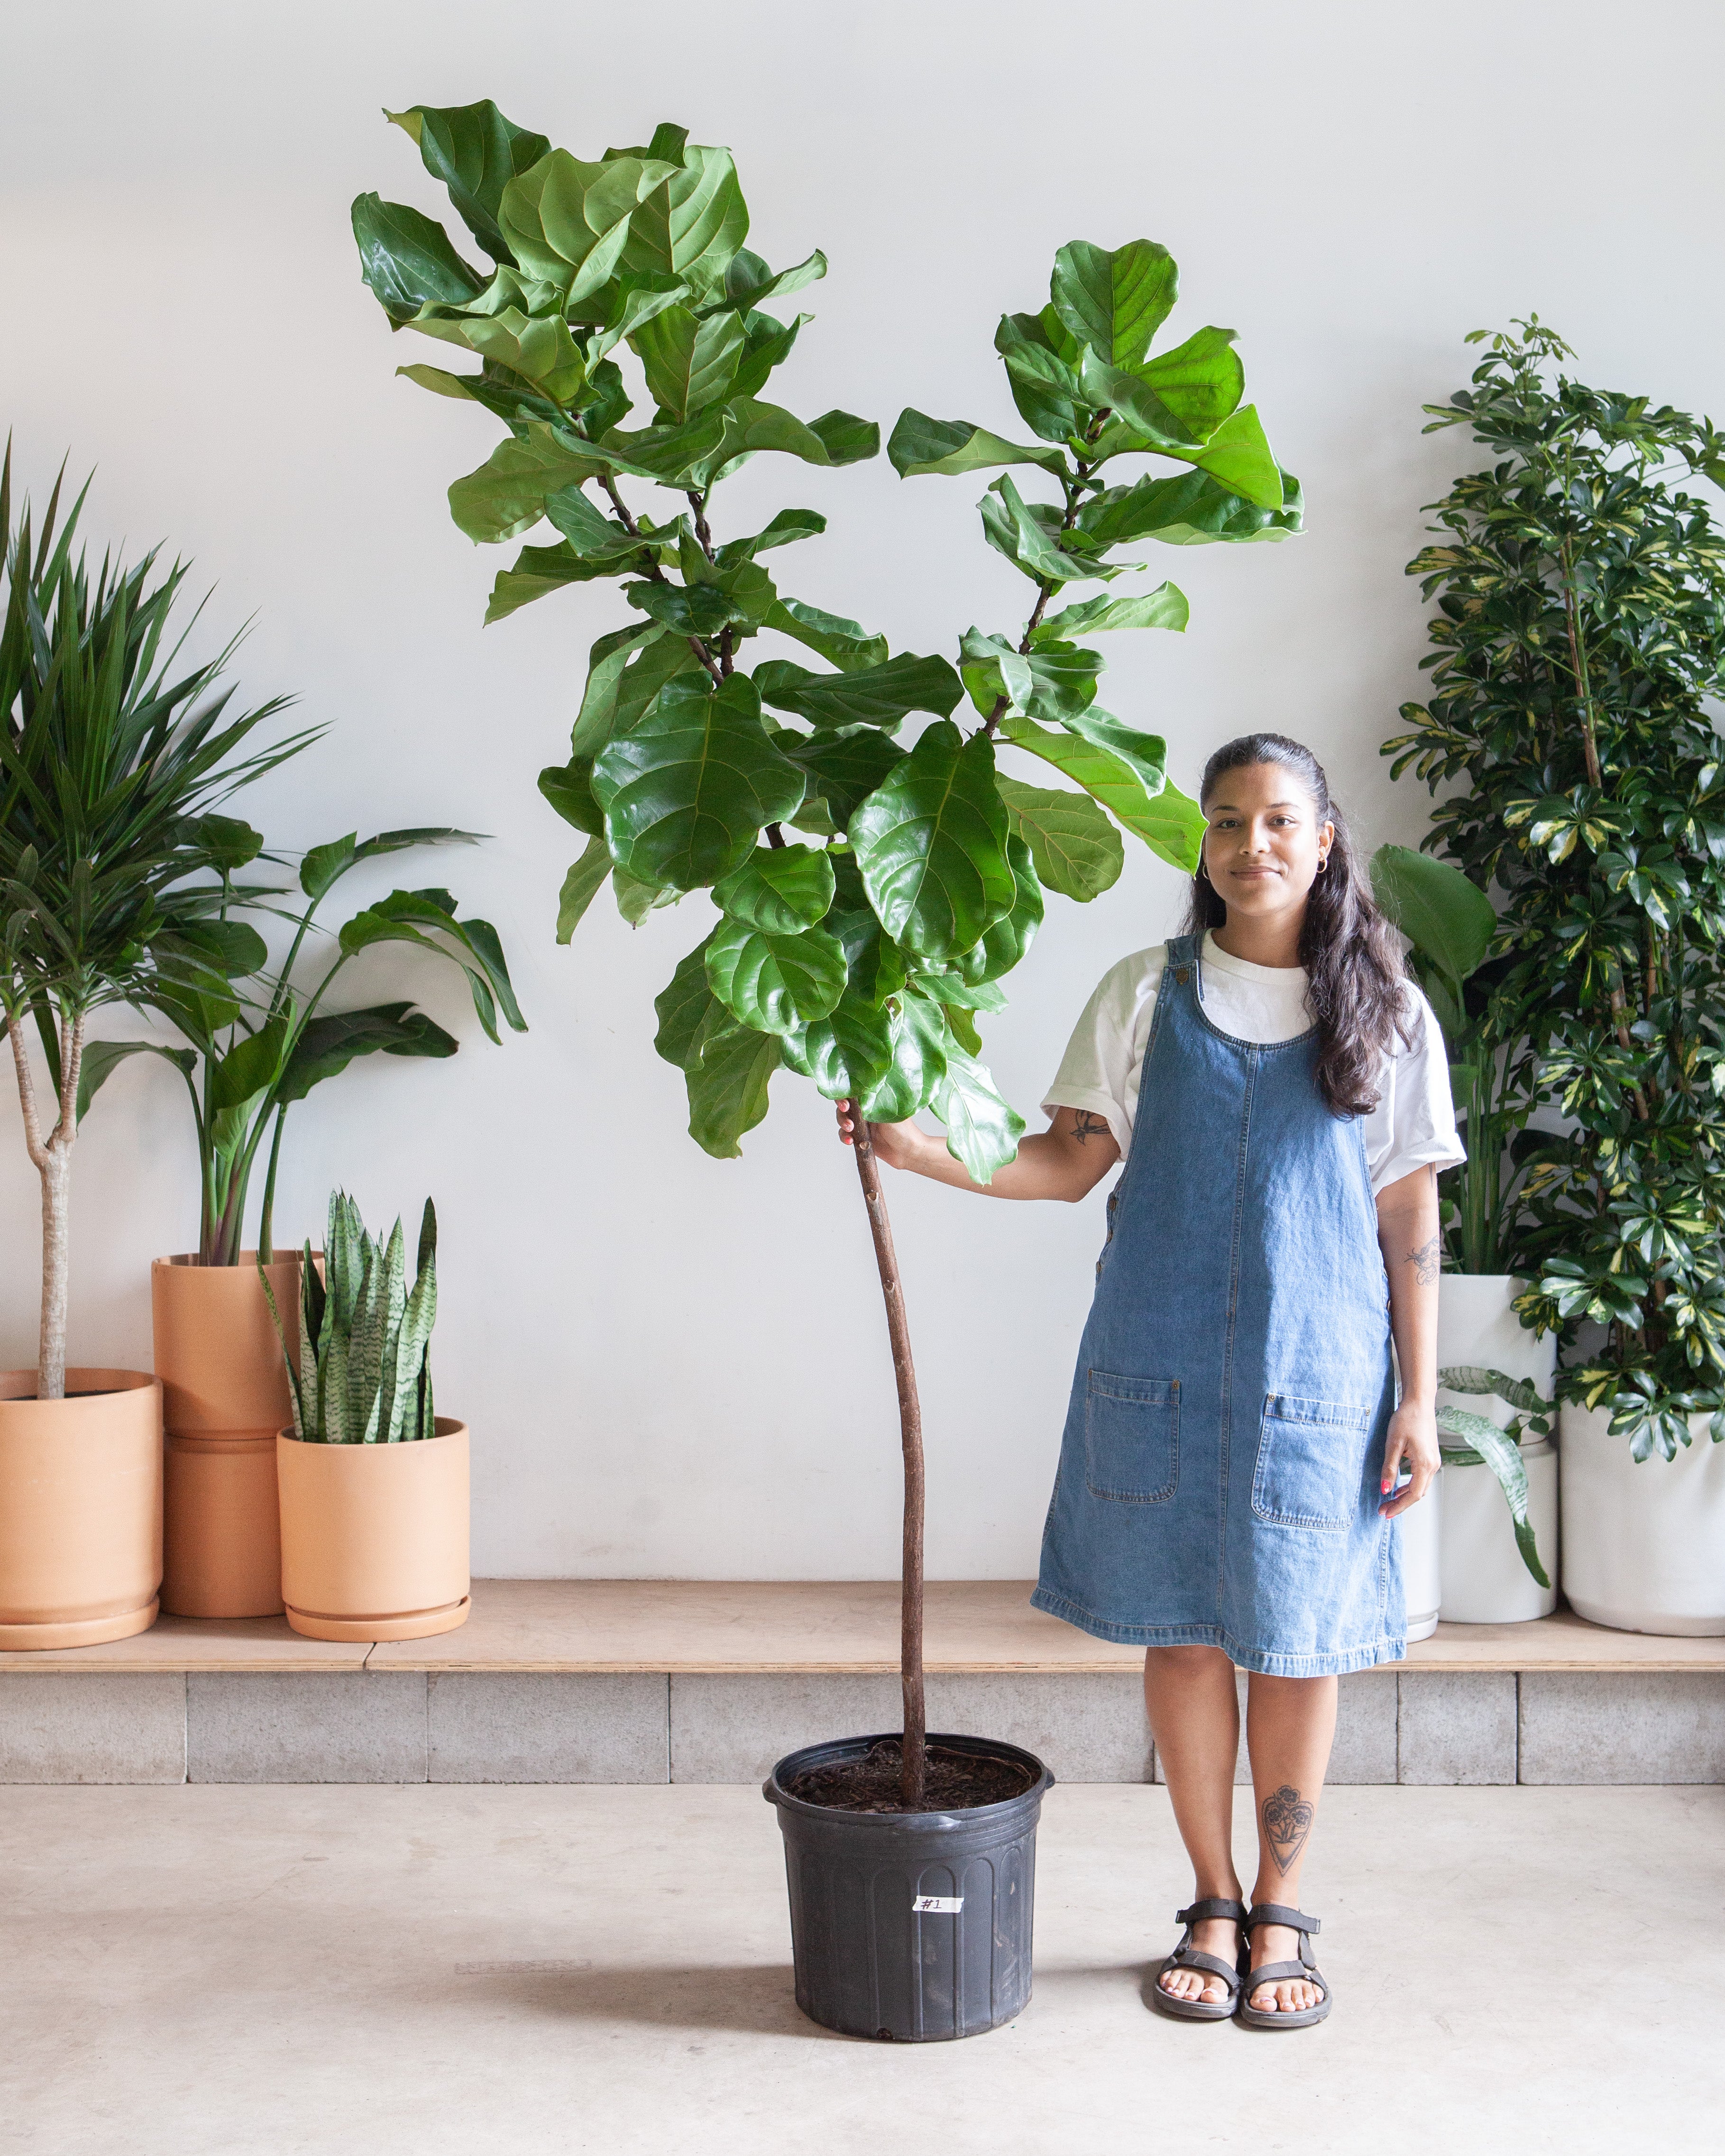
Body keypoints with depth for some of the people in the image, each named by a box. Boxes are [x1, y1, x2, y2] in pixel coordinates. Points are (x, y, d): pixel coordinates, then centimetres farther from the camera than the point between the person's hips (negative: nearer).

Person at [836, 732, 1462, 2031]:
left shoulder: (1387, 1017, 2)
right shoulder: (1146, 995, 3)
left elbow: (1410, 1213, 2)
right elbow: (1071, 1162, 4)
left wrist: (1420, 1397, -1)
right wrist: (919, 1149, -9)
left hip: (1316, 1374, -1)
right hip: (1161, 1371, 1)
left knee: (1297, 1637, 5)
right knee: (1183, 1630, 7)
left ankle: (1282, 1915, 22)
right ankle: (1213, 1909, 23)